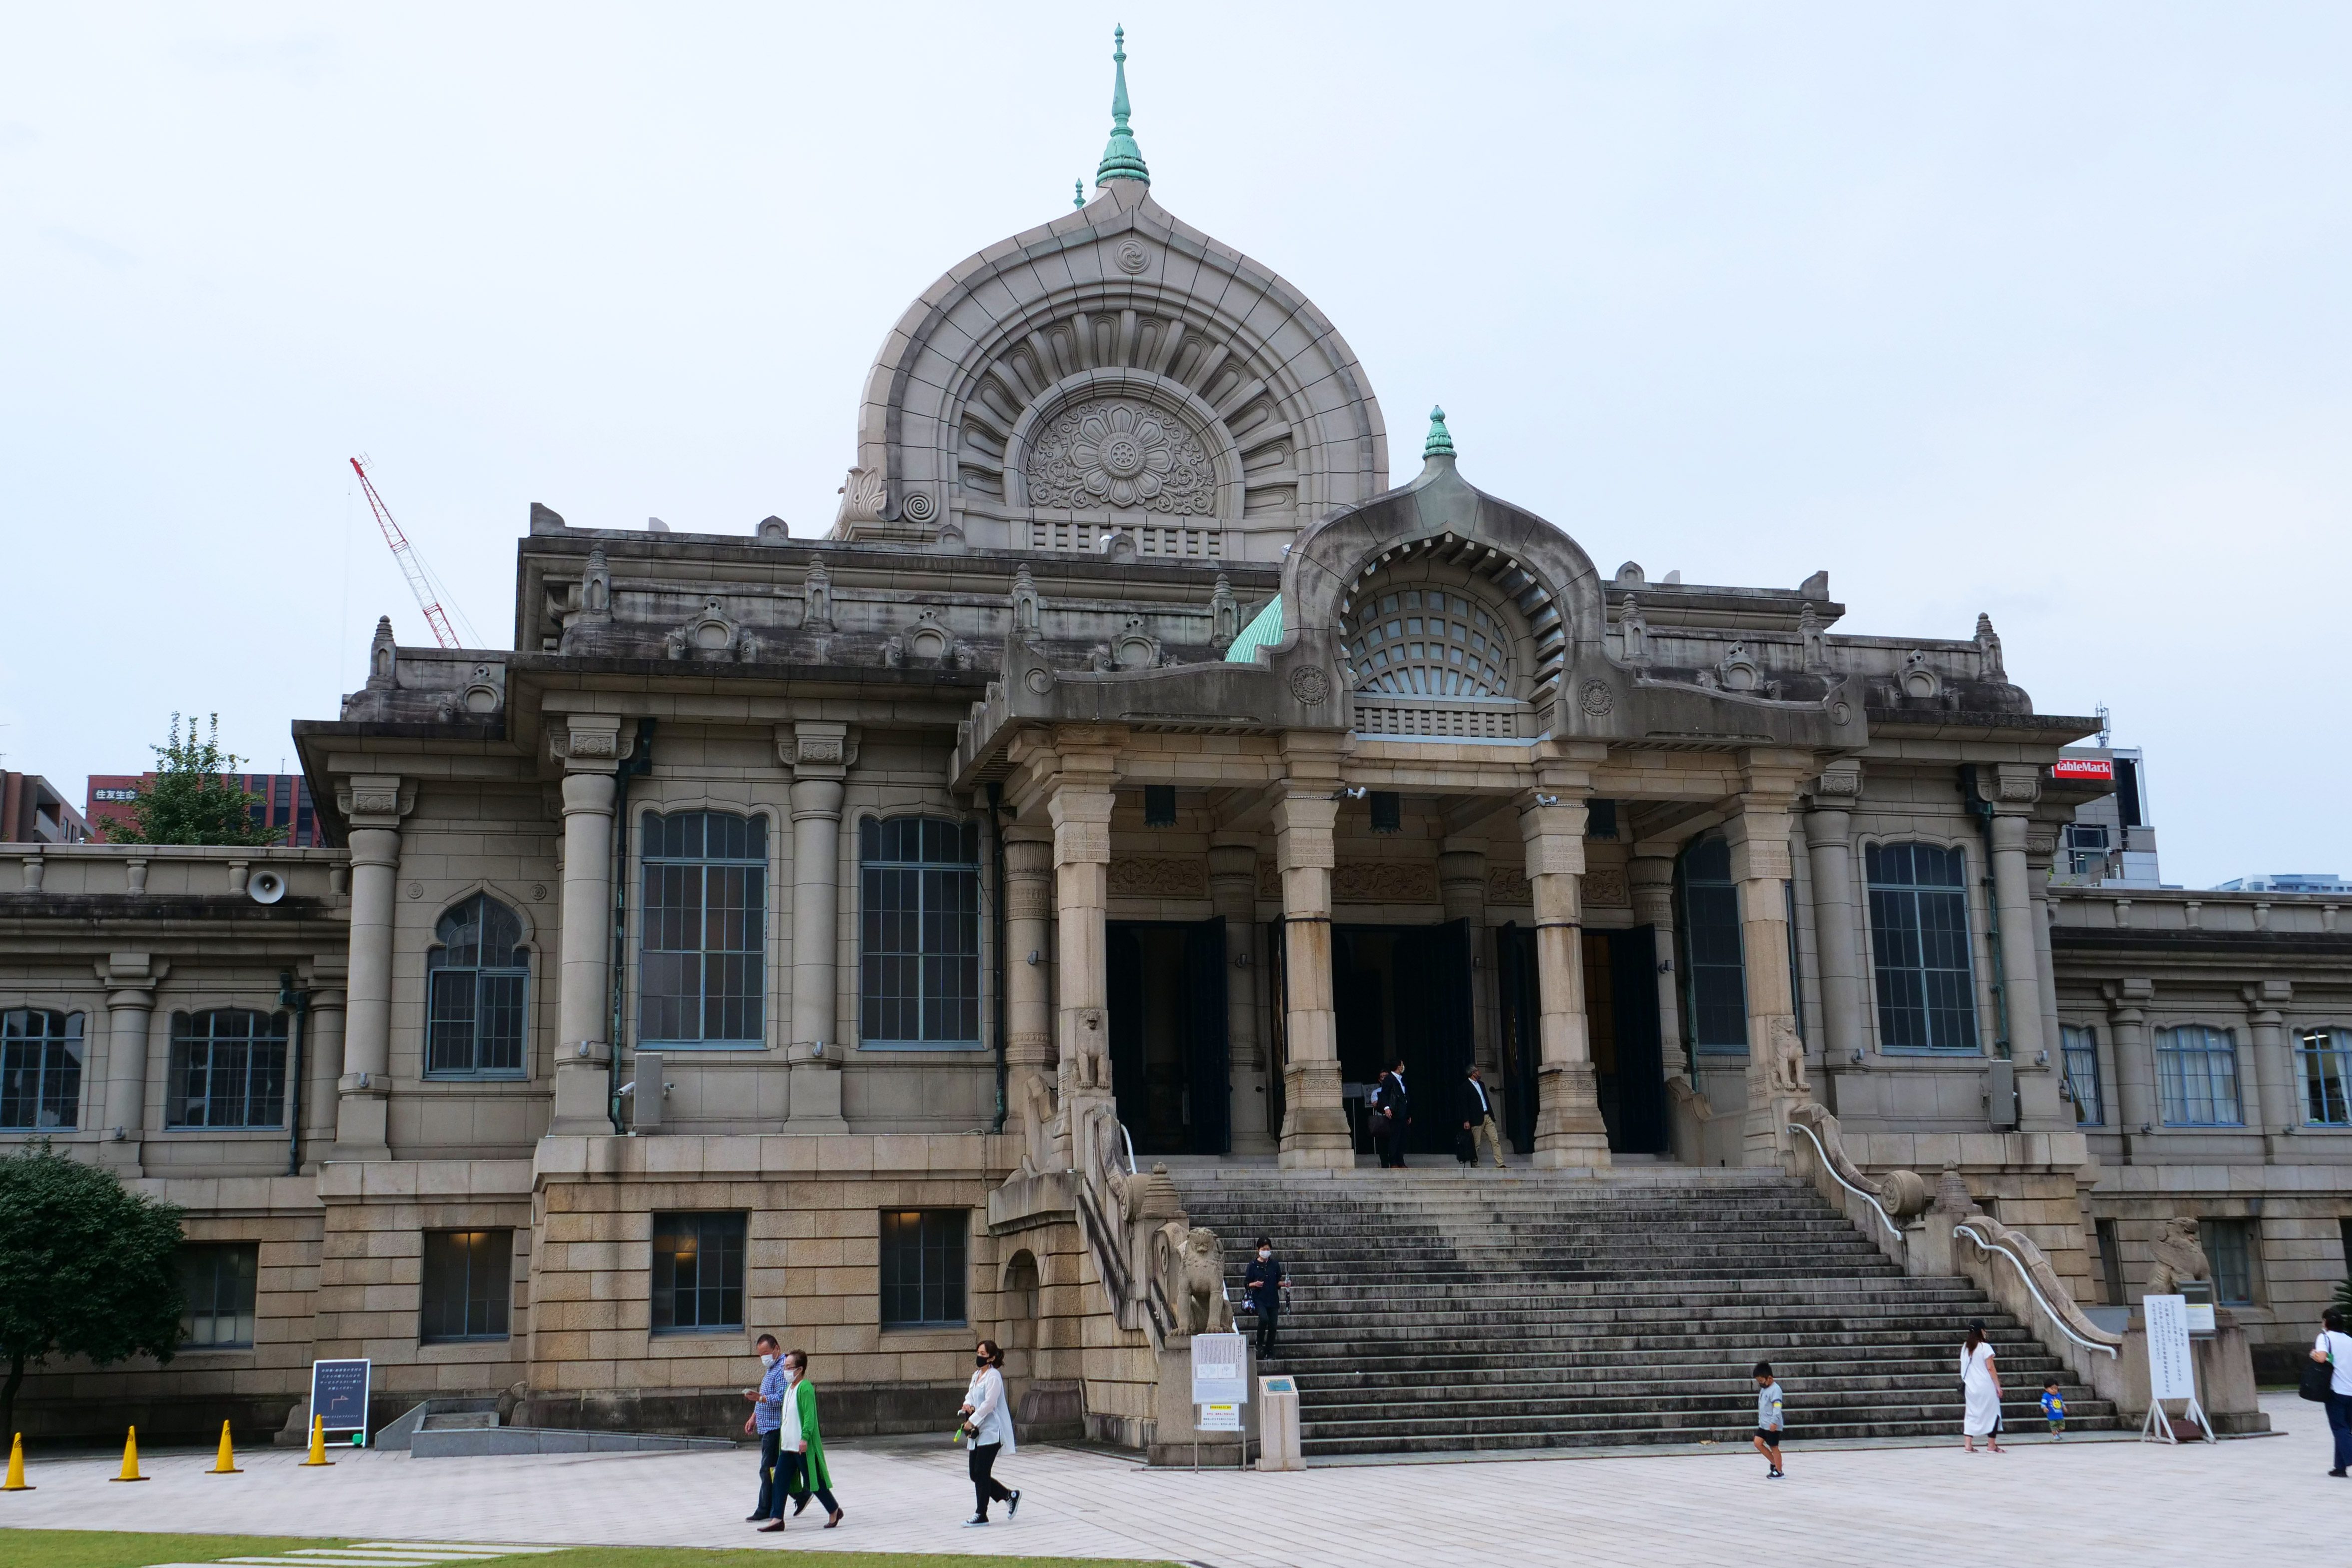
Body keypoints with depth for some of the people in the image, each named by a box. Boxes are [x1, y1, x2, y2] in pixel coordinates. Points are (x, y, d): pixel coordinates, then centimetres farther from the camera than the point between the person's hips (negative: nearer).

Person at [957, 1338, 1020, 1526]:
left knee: (981, 1473, -6)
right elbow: (970, 1395, 24)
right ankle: (1009, 1497, 22)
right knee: (976, 1474, 8)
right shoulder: (977, 1376, 16)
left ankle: (981, 1514, 3)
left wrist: (972, 1422, -15)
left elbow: (989, 1403, -18)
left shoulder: (994, 1376, -12)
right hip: (978, 1433, 9)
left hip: (991, 1431, -9)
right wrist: (967, 1404, 1)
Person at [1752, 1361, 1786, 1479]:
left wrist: (1774, 1422, -33)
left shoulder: (1775, 1389, -17)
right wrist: (1761, 1419, 28)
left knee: (1774, 1447, -1)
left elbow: (1777, 1407, -26)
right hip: (1763, 1424, 9)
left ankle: (1779, 1471, 10)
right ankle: (1774, 1463, 15)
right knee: (1758, 1442, 2)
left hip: (1773, 1426, -9)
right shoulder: (1764, 1388, 12)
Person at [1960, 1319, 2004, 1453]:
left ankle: (1969, 1445, 4)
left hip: (1970, 1387, 5)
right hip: (1986, 1387, -5)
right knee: (1992, 1413, 7)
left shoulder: (1965, 1348, 6)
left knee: (1971, 1414, 10)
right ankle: (1992, 1446, 9)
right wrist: (1998, 1385, -7)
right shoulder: (1985, 1347, -11)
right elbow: (1991, 1368, -12)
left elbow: (1964, 1368, 9)